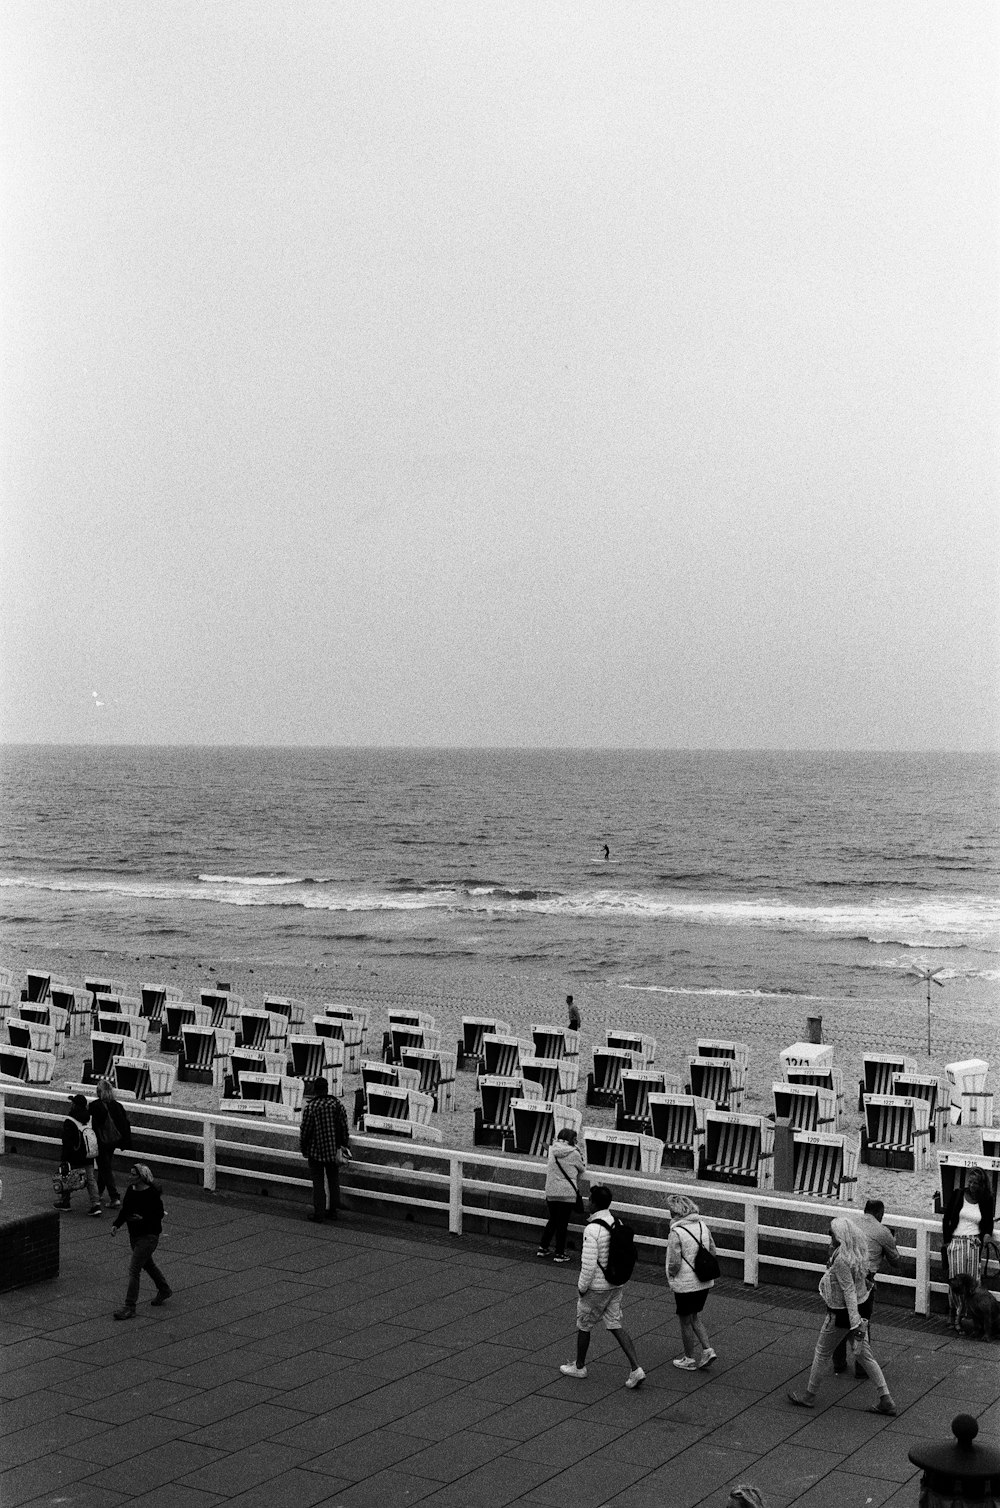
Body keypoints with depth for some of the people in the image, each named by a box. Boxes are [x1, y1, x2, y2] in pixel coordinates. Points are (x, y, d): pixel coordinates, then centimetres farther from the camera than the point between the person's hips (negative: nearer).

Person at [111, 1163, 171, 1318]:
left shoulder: (152, 1193, -19)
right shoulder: (130, 1190, 2)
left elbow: (159, 1215, -16)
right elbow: (124, 1210, 11)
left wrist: (143, 1219, -31)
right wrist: (116, 1225, -2)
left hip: (148, 1236, -8)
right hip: (134, 1234, 8)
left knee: (134, 1269, -10)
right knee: (147, 1264, 24)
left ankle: (129, 1307, -6)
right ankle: (164, 1290, 46)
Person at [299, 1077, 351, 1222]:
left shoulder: (310, 1107, -13)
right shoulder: (337, 1104, -3)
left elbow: (305, 1130, -9)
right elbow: (344, 1128, 1)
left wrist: (303, 1149, 4)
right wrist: (345, 1144, 12)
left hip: (315, 1150, -3)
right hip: (333, 1150, 3)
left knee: (318, 1182, 4)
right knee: (333, 1181, 14)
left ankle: (319, 1212, 3)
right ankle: (334, 1211, 19)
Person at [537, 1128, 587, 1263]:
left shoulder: (552, 1150, 1)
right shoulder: (574, 1153, -10)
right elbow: (582, 1169, 4)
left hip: (551, 1192, 4)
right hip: (567, 1193, -4)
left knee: (552, 1221, 19)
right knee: (562, 1224, 4)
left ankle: (542, 1248, 23)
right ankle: (559, 1253, 9)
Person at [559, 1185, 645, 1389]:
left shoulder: (592, 1229, -24)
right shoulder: (617, 1224, 0)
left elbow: (589, 1263, -24)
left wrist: (582, 1286, -10)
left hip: (596, 1288, -7)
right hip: (615, 1285, 7)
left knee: (583, 1326, 14)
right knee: (616, 1326, 11)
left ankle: (579, 1366, 30)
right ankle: (636, 1369, 2)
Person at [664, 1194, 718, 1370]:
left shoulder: (676, 1233, -22)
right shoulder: (702, 1226, -1)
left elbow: (674, 1264, -21)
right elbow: (712, 1252, 6)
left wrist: (671, 1280, -2)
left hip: (685, 1285, -6)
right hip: (704, 1282, 6)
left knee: (685, 1322, 12)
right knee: (695, 1317, 25)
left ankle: (689, 1360, 23)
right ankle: (707, 1350, 15)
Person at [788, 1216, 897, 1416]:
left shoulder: (841, 1260, -27)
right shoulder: (858, 1253, -2)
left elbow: (849, 1291, -29)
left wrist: (855, 1323, -28)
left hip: (840, 1313, -8)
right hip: (857, 1309, 8)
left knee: (821, 1354, 11)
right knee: (864, 1355, 14)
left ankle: (809, 1396, 26)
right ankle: (886, 1401, 14)